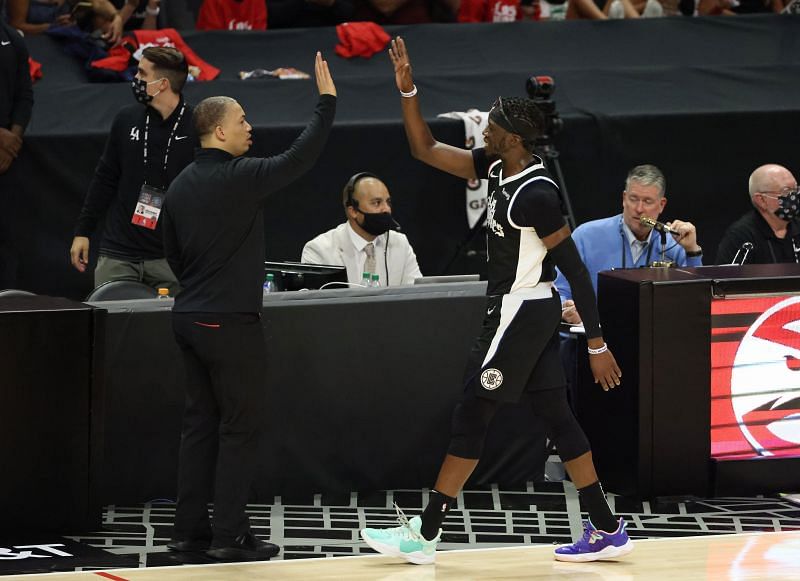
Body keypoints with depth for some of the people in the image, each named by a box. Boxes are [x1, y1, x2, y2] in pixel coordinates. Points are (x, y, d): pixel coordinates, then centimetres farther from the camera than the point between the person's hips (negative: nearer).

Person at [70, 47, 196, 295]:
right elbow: (105, 179, 15)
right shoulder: (127, 119, 6)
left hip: (171, 257, -3)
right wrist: (82, 231, 13)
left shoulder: (196, 128, -6)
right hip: (118, 256, 3)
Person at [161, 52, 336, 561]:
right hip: (230, 321, -8)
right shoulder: (240, 177, -15)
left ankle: (190, 528, 14)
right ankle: (230, 535, -2)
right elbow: (298, 159, -19)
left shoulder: (182, 185, 10)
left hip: (190, 316, 8)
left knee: (200, 423, 13)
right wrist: (328, 102, -14)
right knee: (239, 428, -2)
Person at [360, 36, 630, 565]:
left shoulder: (537, 194, -22)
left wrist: (597, 344, -18)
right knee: (555, 416, 11)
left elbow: (575, 268, -20)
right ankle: (607, 531, 14)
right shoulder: (498, 167, 4)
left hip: (522, 313, -9)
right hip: (521, 311, 9)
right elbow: (426, 150, 10)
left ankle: (425, 534, 3)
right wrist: (408, 89, -2)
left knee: (471, 416, -3)